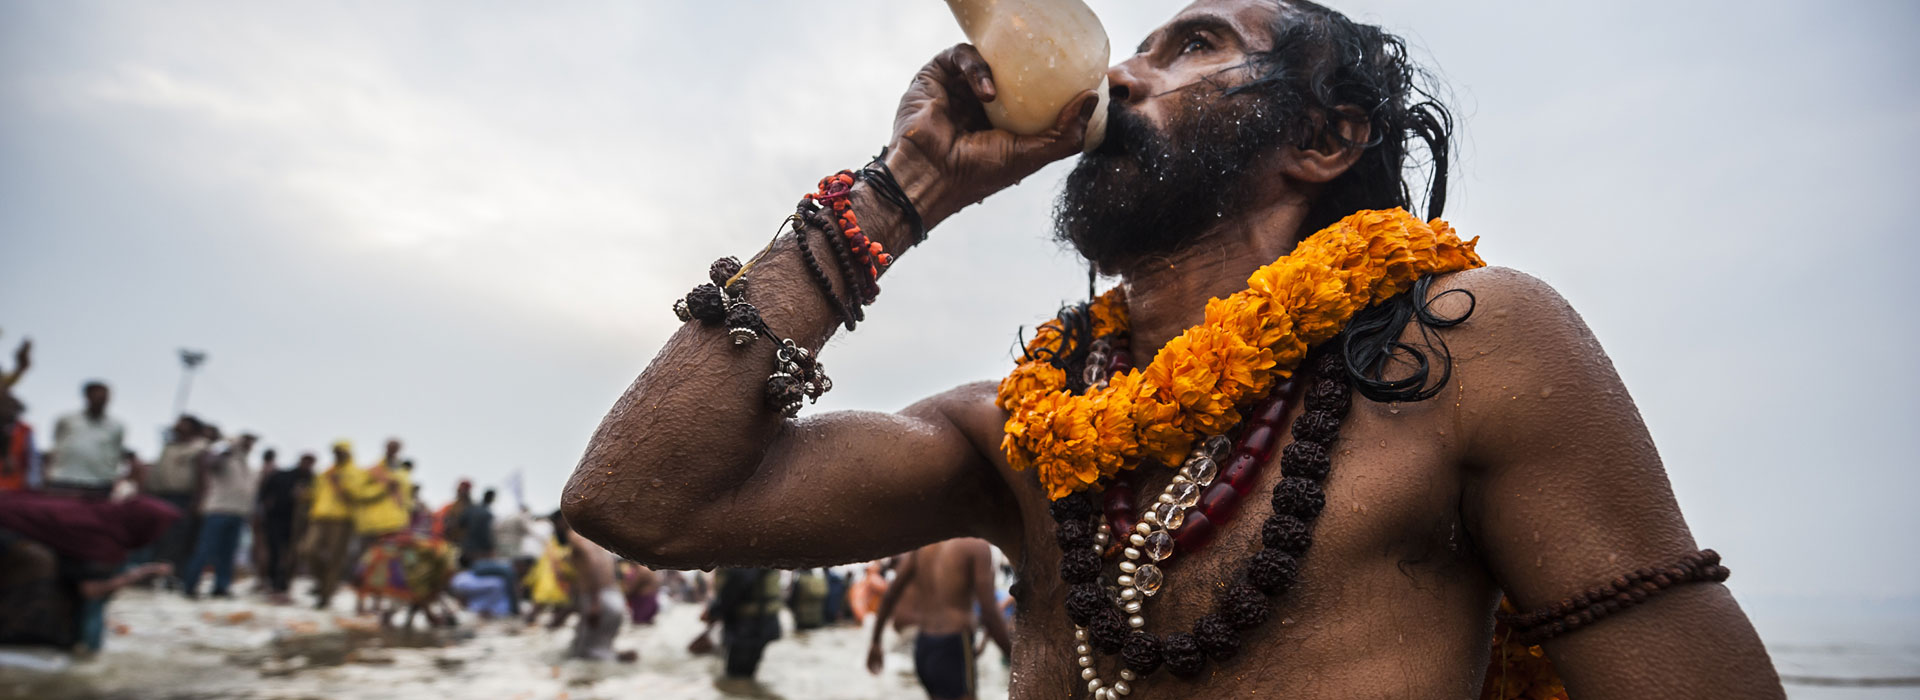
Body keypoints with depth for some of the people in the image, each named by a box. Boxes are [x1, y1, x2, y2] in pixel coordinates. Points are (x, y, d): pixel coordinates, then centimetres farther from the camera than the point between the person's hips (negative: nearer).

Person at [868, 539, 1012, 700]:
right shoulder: (978, 546, -8)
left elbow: (889, 596, 9)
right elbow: (988, 613, -15)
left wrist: (875, 643, 17)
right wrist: (1015, 655, -9)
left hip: (922, 649, 7)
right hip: (954, 647, -7)